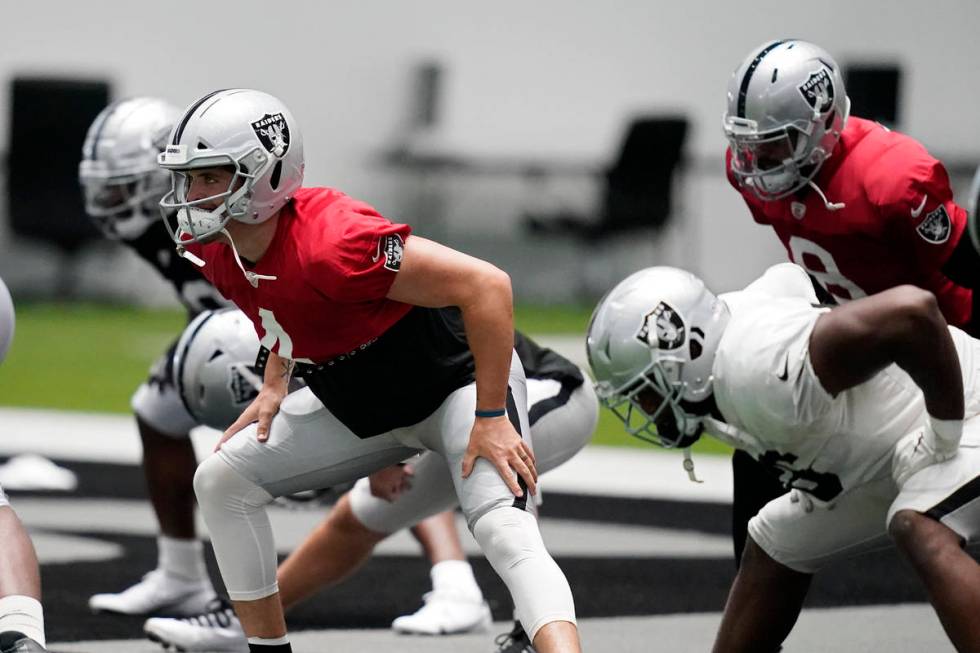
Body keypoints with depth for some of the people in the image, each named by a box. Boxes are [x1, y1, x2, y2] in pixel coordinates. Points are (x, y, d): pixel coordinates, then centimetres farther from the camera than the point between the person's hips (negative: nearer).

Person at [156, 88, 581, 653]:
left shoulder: (330, 244, -35)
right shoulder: (217, 251, -9)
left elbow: (486, 286, -34)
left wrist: (491, 417, -29)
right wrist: (275, 387, 6)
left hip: (457, 380, -9)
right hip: (360, 404, 9)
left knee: (507, 534, -29)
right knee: (223, 480, 6)